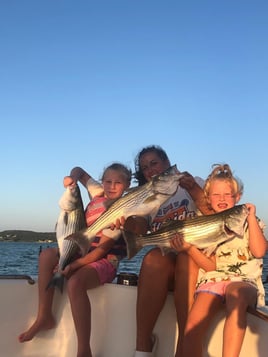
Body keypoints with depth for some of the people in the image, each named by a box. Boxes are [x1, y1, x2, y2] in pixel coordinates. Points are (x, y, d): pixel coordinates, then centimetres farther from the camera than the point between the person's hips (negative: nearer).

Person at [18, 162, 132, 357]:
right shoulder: (99, 193, 3)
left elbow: (102, 249, -20)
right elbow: (80, 172, 17)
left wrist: (73, 265, -25)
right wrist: (73, 177, -8)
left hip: (104, 261, -8)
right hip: (84, 252, 8)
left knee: (75, 282, -35)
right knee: (47, 255, -9)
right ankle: (44, 317, -6)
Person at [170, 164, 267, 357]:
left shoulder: (248, 221, 10)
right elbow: (211, 266, 2)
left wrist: (251, 217, -7)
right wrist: (188, 248, -14)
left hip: (243, 279, -1)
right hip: (212, 280, 2)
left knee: (236, 295, -40)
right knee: (193, 329, -27)